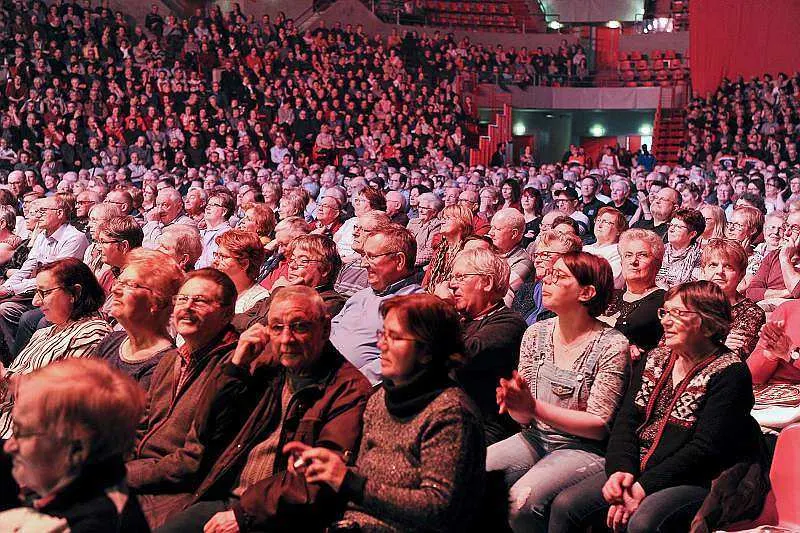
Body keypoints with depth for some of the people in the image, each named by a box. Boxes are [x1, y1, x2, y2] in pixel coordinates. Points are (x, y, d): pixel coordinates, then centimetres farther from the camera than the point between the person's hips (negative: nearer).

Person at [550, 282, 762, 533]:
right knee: (565, 505, -10)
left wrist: (644, 487, -20)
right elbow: (626, 421, 7)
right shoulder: (654, 359, 13)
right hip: (637, 470, 7)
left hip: (697, 481, -6)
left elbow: (706, 448, -16)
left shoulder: (729, 373, -9)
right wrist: (621, 470, -13)